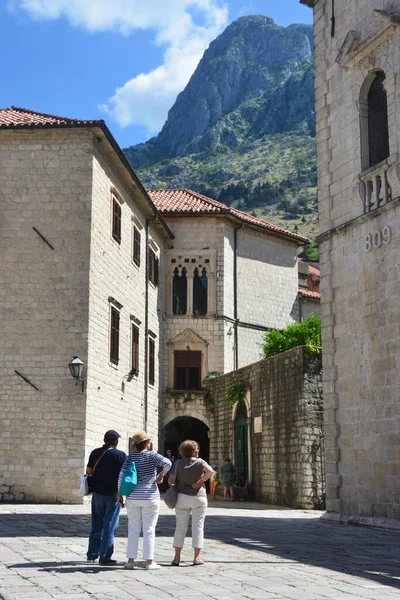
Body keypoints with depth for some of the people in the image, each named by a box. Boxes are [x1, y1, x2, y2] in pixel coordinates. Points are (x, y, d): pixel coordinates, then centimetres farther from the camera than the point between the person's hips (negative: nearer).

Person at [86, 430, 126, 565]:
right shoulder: (121, 455, -10)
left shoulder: (95, 453, 2)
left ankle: (92, 554, 20)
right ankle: (105, 557, 1)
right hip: (113, 494, -4)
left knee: (96, 525, 15)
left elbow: (88, 471, 9)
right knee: (110, 526, 1)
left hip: (97, 492, 4)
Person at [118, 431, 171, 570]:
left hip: (133, 497, 3)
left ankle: (130, 560, 9)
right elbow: (167, 463, -23)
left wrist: (120, 495, 6)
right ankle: (149, 561, 4)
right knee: (149, 530, 3)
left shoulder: (130, 457, 3)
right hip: (150, 497, -3)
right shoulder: (151, 455, -7)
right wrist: (161, 475, -6)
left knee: (133, 530, 9)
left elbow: (121, 476, -2)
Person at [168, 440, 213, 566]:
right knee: (198, 526, 6)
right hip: (198, 497, -3)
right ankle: (197, 557, 6)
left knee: (180, 527, 8)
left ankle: (177, 557, 5)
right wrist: (200, 482, -15)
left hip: (182, 497, 3)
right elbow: (209, 471, -25)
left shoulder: (178, 463, 2)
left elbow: (170, 480, -1)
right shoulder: (199, 462, -6)